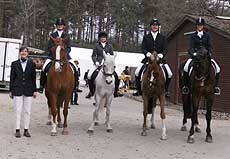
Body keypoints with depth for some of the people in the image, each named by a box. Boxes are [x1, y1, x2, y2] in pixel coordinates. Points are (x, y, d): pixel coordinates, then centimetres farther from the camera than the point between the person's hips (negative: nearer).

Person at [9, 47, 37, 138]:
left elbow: (34, 78, 5)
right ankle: (17, 130, 9)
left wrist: (34, 90, 1)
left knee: (27, 111, 5)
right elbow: (12, 78, 5)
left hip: (28, 91, 1)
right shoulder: (14, 64, 4)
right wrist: (11, 91, 2)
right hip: (17, 90, -1)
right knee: (18, 110, 2)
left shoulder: (32, 64, 5)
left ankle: (26, 130, 13)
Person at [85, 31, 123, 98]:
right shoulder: (97, 46, 7)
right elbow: (93, 55, 7)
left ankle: (115, 92, 0)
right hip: (98, 64, -1)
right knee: (90, 75, -21)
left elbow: (112, 56, 14)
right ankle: (91, 91, -7)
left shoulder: (109, 46, 11)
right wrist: (95, 62, -9)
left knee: (116, 76, -14)